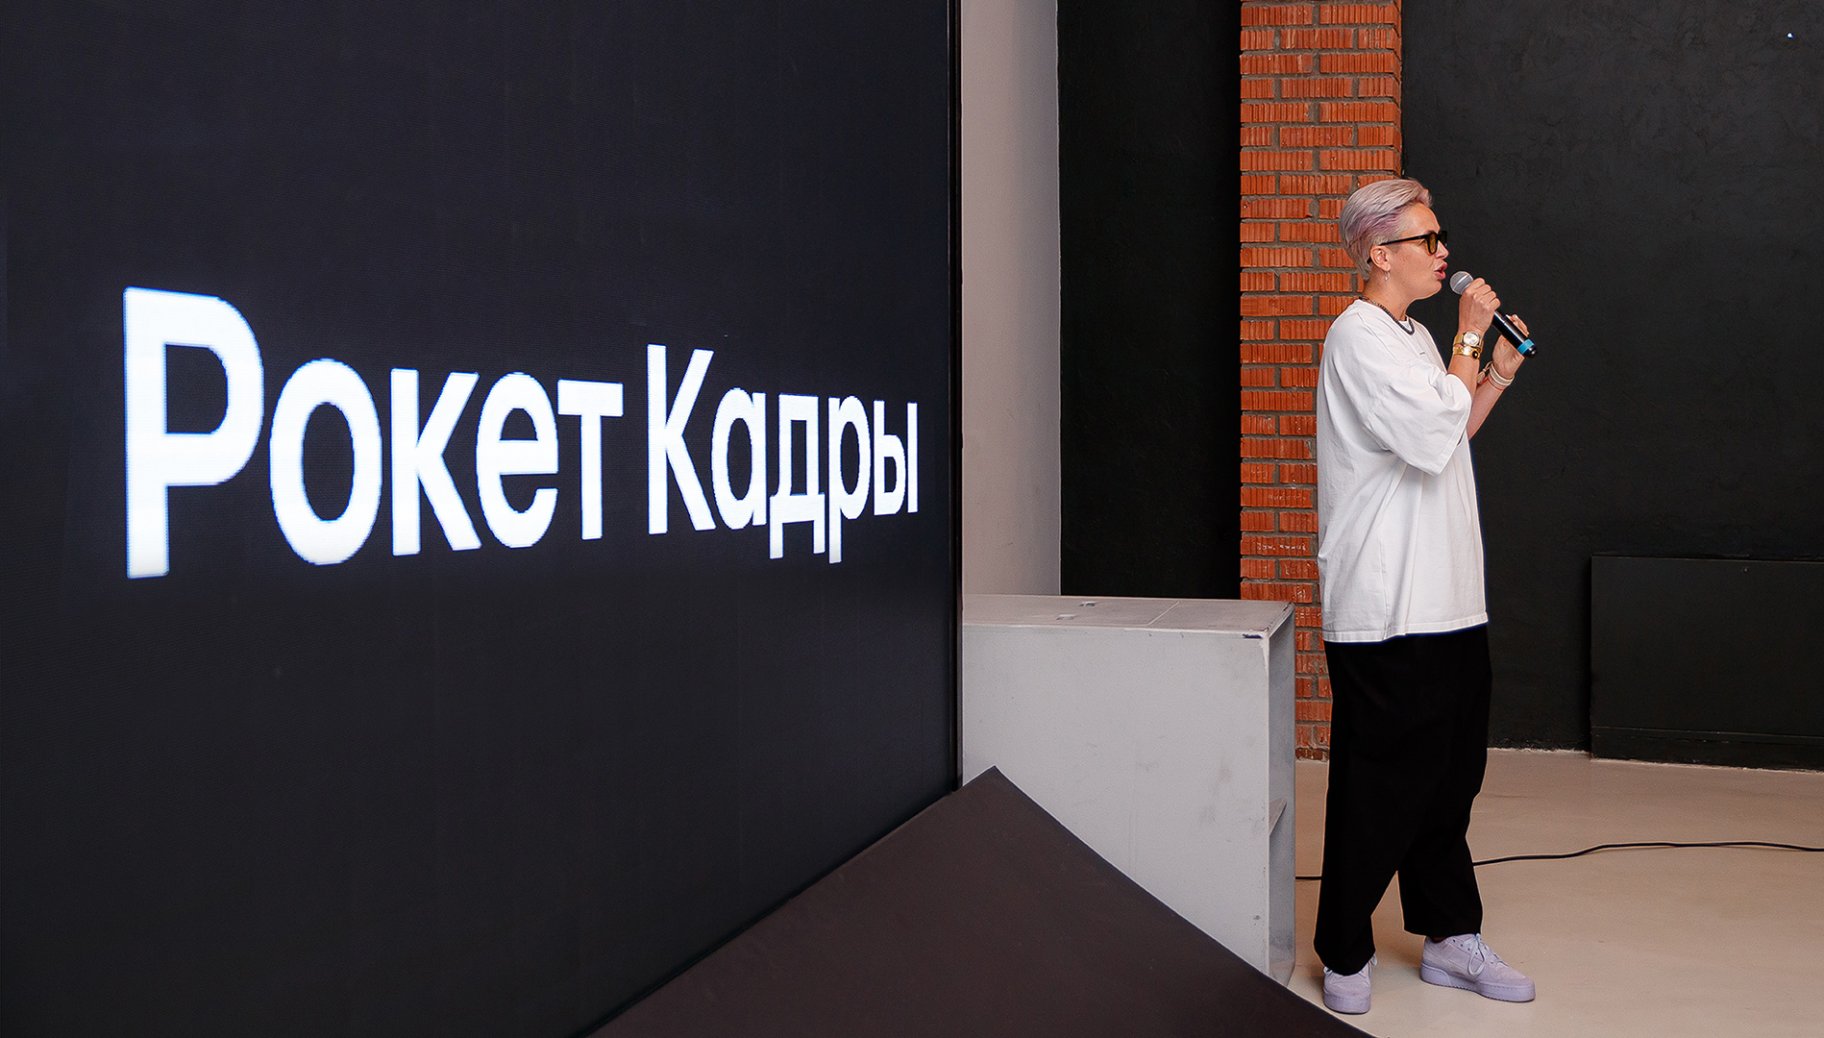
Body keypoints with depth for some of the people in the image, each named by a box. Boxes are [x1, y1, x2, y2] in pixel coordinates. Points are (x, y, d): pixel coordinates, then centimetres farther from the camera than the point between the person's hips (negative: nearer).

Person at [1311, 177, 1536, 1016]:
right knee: (1378, 788, -1)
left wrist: (1496, 379, 11)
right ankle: (1345, 956, 13)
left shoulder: (1413, 338, 18)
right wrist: (1470, 337, -12)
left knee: (1450, 775, 15)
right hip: (1385, 614, -9)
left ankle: (1450, 936, 27)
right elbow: (1431, 440, -21)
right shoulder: (1358, 336, -12)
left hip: (1448, 606, 9)